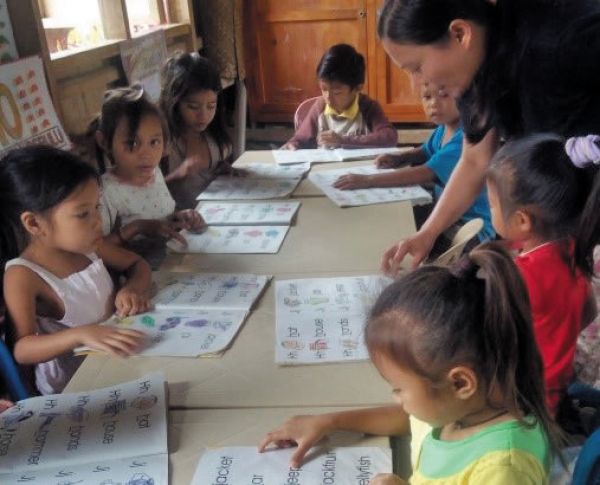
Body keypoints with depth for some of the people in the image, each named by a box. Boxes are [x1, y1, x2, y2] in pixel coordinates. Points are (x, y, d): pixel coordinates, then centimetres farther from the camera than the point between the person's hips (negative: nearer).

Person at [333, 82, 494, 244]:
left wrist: (368, 180, -33)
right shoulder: (444, 128, 3)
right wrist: (399, 158, 2)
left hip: (474, 225, -8)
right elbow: (427, 152, 23)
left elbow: (428, 173, -32)